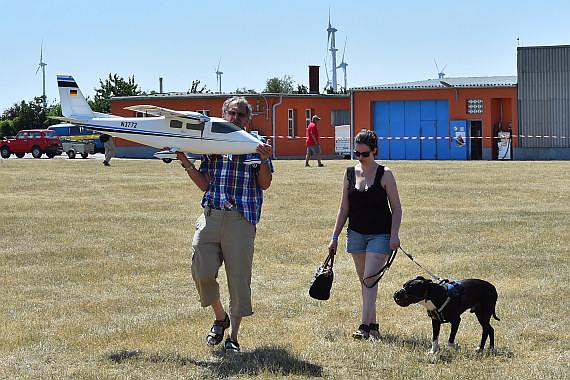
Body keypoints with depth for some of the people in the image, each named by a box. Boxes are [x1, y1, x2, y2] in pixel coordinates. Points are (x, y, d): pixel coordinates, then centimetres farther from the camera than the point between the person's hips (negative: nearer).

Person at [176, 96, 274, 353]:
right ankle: (220, 317, 21)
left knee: (238, 278, -2)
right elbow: (204, 185, 13)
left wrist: (265, 160, -13)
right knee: (202, 272, -5)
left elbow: (264, 184, 3)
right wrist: (186, 163, 3)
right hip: (211, 215, 3)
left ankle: (233, 335, 7)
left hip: (241, 219, -3)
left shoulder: (256, 145, 9)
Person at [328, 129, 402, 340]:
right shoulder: (350, 174, 5)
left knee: (370, 278, -15)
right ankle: (373, 325, 17)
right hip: (356, 234, 5)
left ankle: (364, 326, -16)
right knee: (364, 281, 9)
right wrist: (334, 237, 6)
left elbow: (396, 208, -4)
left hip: (380, 235, -4)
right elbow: (344, 208, 10)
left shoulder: (384, 174, -5)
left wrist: (394, 235, -15)